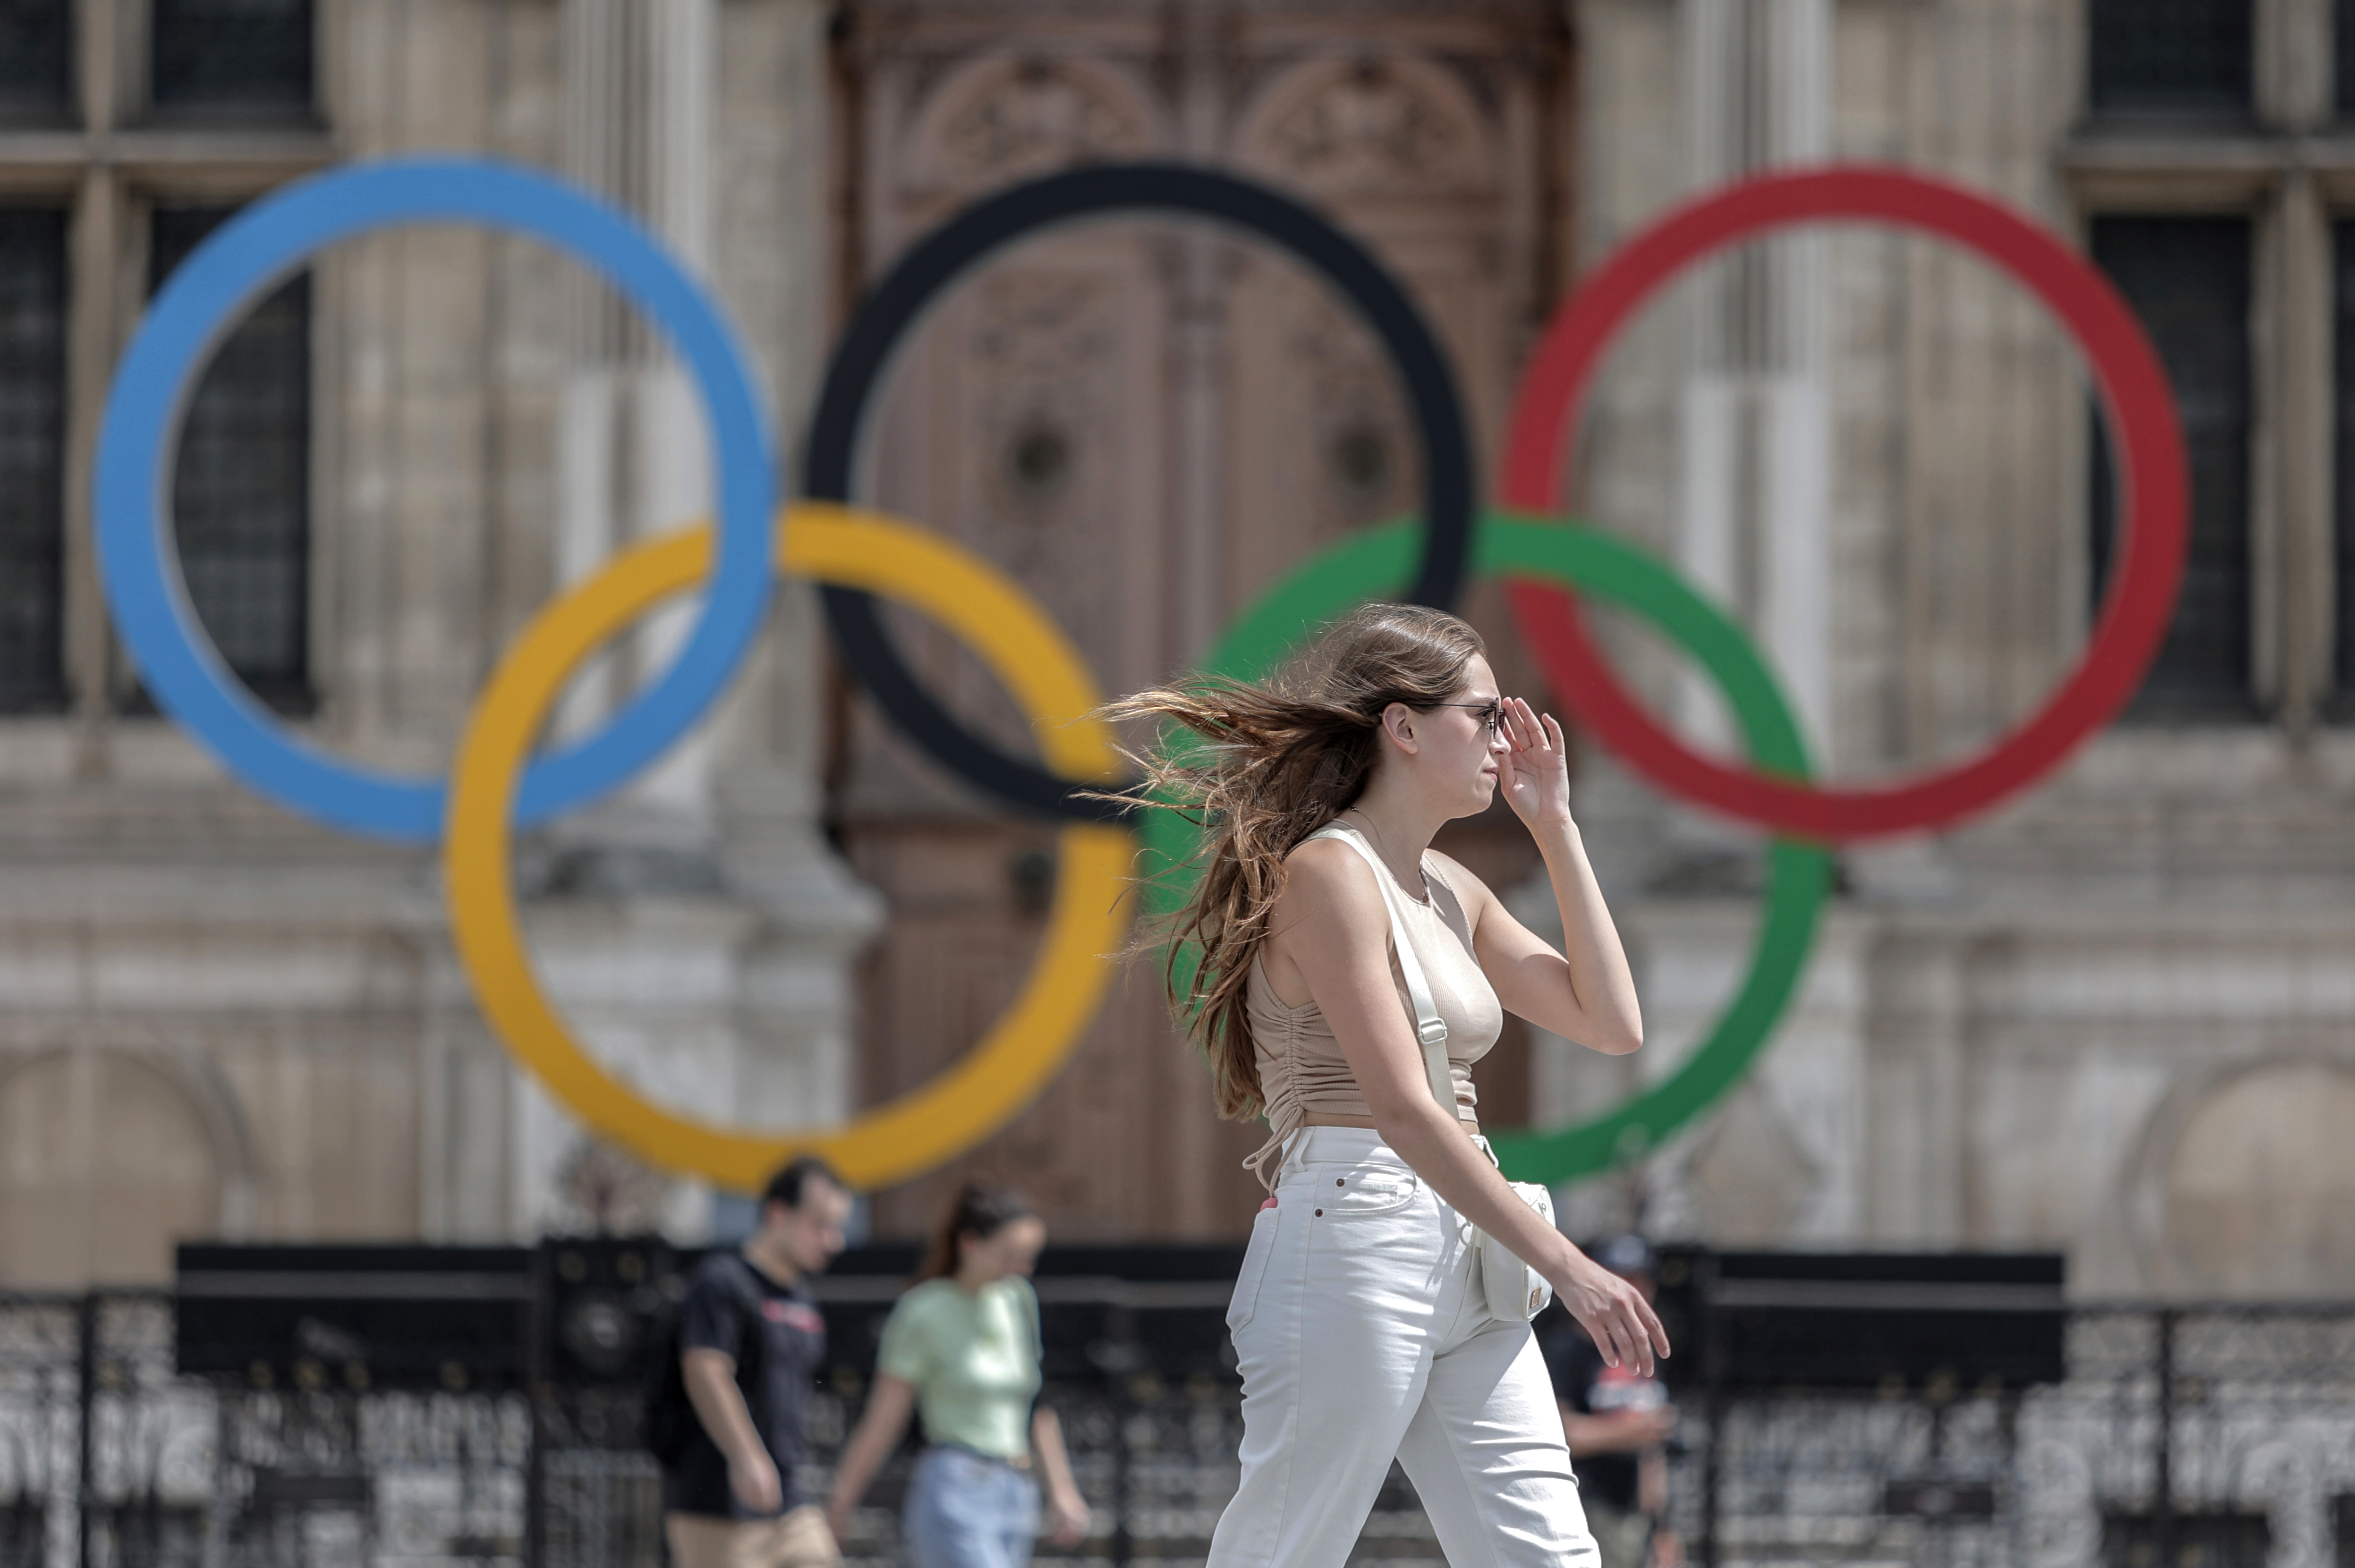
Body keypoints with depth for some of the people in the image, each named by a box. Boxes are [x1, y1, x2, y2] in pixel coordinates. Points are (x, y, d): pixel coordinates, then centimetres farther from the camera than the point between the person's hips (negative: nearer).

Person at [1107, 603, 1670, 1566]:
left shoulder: (1451, 893, 17)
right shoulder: (1329, 873, -10)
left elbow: (1612, 1024, 15)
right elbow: (1401, 1109, -18)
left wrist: (1557, 830, 13)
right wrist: (1565, 1266, -22)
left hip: (1461, 1271, 9)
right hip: (1349, 1251, -9)